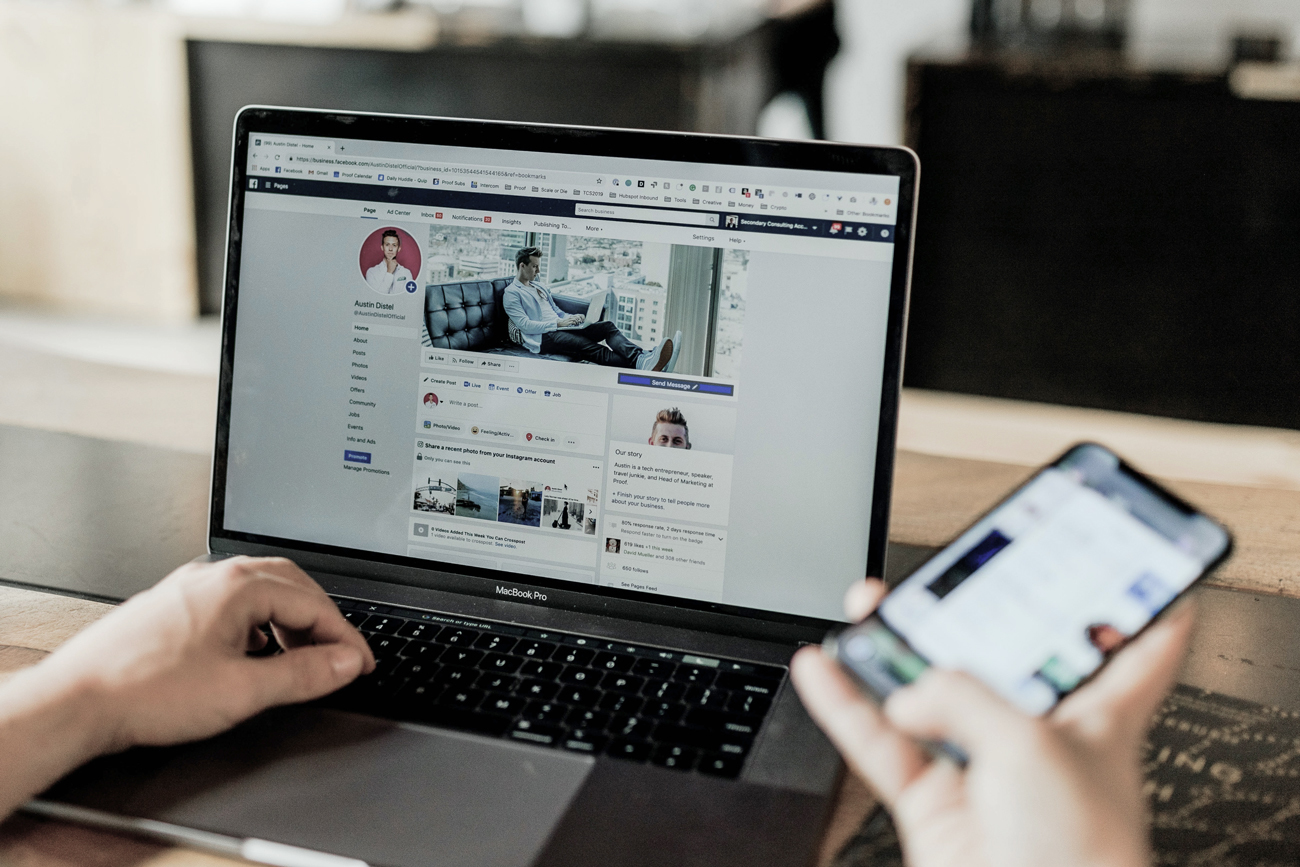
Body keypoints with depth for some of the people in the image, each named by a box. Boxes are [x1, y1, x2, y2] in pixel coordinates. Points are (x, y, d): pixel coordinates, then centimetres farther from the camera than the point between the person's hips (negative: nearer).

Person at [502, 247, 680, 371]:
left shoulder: (540, 288, 28)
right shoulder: (512, 293, 1)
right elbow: (525, 325, -11)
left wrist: (571, 317, 7)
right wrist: (558, 323, -14)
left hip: (560, 328, 8)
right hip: (542, 338, -8)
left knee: (607, 326, -17)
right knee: (588, 347, -33)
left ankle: (642, 356, -43)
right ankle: (638, 363, -56)